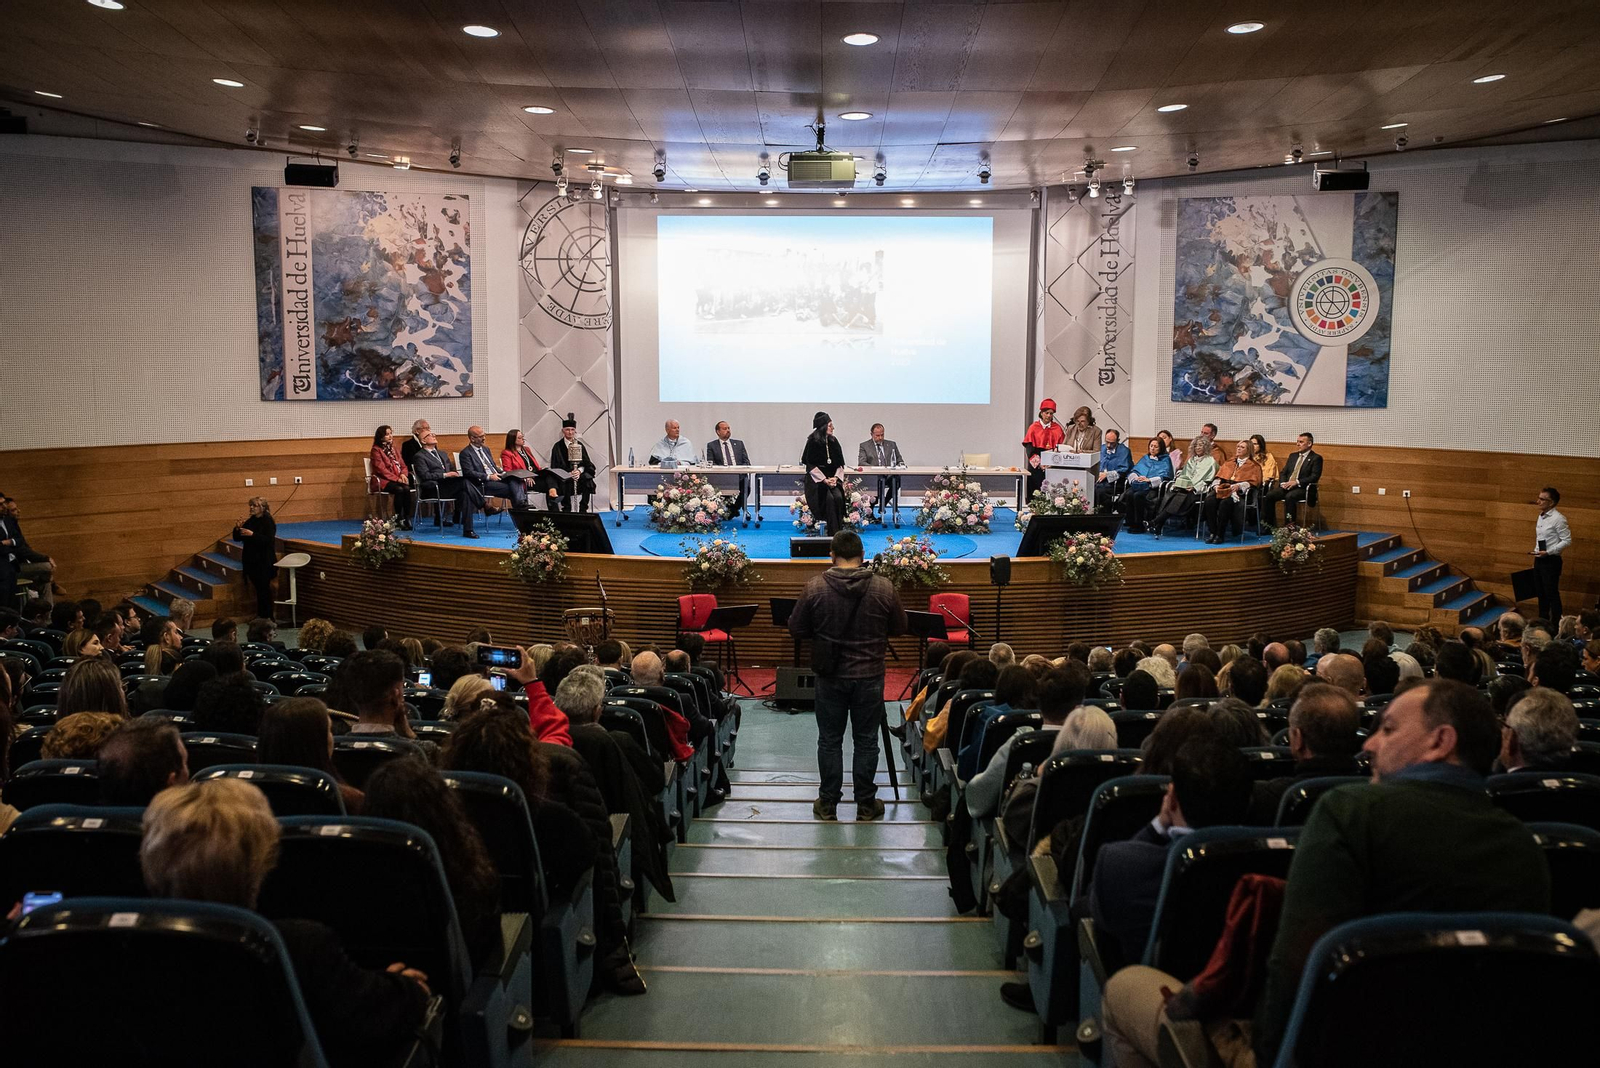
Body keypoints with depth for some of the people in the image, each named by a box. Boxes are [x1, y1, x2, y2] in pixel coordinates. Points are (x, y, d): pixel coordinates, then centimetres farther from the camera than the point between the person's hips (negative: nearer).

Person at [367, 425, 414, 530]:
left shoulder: (392, 448, 21)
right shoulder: (376, 450, 0)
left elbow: (402, 465, 18)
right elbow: (381, 469, -10)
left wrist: (403, 474, -5)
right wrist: (397, 479, -18)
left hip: (397, 479, 5)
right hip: (382, 481, -5)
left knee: (407, 489, -28)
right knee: (399, 489, -33)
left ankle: (407, 519, -29)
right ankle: (399, 519, -26)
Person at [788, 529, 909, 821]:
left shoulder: (815, 588, -9)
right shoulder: (883, 588, -8)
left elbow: (796, 629, -2)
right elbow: (899, 628, 3)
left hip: (830, 675, 0)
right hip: (869, 676, 0)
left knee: (830, 740, 10)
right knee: (866, 740, 10)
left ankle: (828, 804, 18)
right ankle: (866, 805, 18)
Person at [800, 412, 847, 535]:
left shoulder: (833, 441, 9)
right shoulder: (812, 442, -6)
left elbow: (840, 464, 11)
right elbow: (810, 465, -7)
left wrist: (835, 477, -7)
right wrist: (824, 480, -15)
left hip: (832, 478, 4)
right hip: (816, 479, -4)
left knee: (838, 497, -24)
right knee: (829, 498, -28)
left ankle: (838, 531, -19)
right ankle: (833, 532, -21)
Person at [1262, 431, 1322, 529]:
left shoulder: (1316, 458, 1)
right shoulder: (1293, 456, 21)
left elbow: (1315, 477, -10)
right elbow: (1283, 472, 20)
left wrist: (1296, 482, -20)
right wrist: (1283, 483, -2)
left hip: (1302, 488, -6)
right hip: (1287, 487, 6)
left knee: (1289, 497, -37)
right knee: (1268, 496, -20)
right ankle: (1270, 525, -13)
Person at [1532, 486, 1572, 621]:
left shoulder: (1558, 519, -16)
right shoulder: (1541, 516, 9)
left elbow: (1567, 540, -17)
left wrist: (1548, 552, -20)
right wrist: (1536, 552, 15)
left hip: (1551, 560, -8)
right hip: (1539, 559, 8)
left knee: (1552, 593, -1)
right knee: (1541, 593, 16)